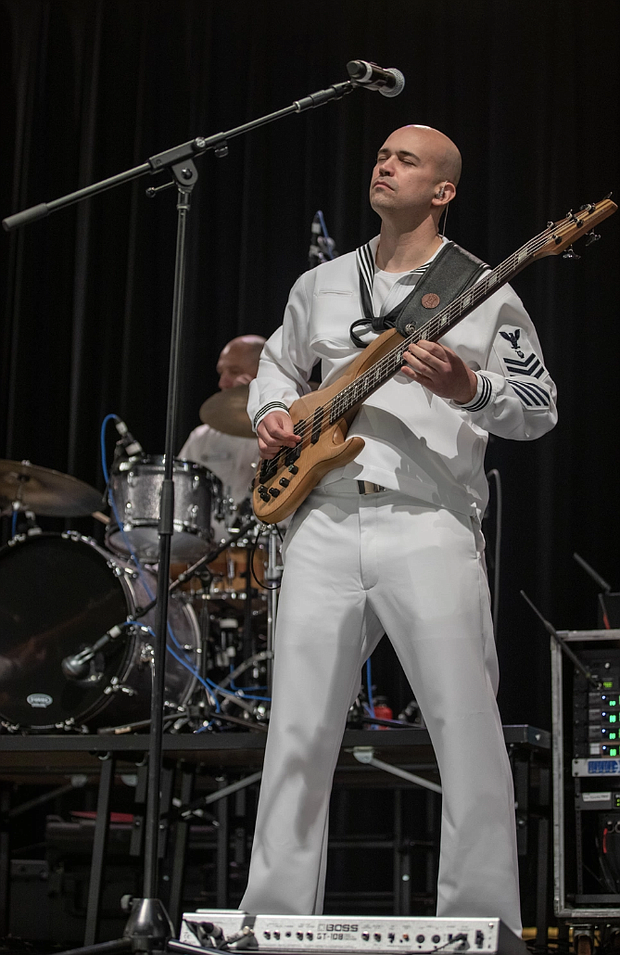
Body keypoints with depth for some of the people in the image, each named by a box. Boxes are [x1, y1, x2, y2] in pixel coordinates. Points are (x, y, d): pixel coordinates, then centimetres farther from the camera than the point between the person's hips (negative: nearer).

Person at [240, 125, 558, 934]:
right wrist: (271, 413, 8)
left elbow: (541, 410, 5)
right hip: (324, 524, 4)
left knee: (470, 734, -6)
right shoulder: (322, 285, 17)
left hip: (429, 526, -3)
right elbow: (278, 364, 30)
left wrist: (470, 390, -14)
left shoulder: (485, 292, 5)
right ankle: (277, 917, 12)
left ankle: (485, 926, 4)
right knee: (299, 733, 3)